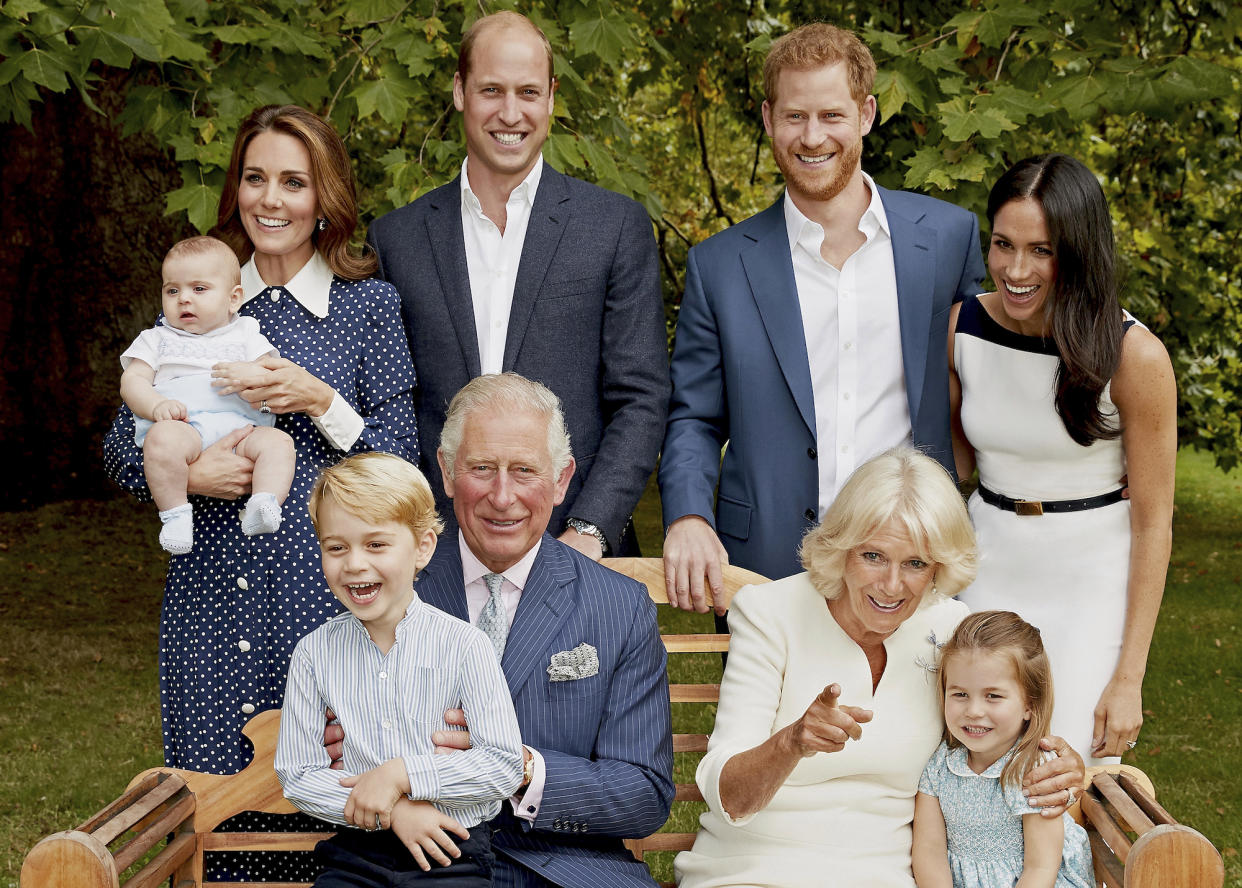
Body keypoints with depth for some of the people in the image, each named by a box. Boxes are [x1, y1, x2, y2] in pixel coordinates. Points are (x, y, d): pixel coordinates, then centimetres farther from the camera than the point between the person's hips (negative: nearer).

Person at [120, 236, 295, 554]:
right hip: (182, 426, -1)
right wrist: (157, 405, -12)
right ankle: (176, 515, -32)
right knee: (163, 438, -37)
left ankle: (261, 508, -43)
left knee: (278, 442, -29)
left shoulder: (245, 334, 26)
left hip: (241, 427, 2)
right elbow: (132, 381, 12)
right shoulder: (156, 339, 27)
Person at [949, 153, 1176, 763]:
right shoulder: (963, 328, -4)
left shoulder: (1134, 357, -16)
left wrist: (1128, 678, -12)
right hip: (988, 570, 3)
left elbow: (1152, 522, -11)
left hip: (1092, 583, -3)